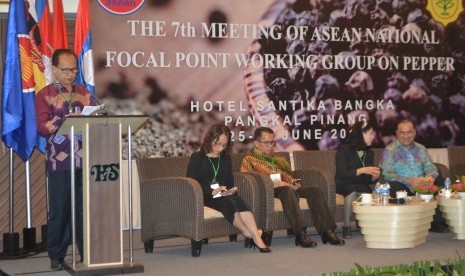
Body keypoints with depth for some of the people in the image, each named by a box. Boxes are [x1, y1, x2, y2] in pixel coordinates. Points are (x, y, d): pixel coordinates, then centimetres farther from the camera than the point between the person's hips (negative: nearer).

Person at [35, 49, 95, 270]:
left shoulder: (84, 93, 16)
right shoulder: (45, 95, 3)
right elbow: (42, 127, -8)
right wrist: (66, 120, -22)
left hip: (85, 160, 3)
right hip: (60, 162, -3)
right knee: (60, 210, 0)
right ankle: (56, 256, 9)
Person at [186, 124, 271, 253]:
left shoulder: (226, 159, 18)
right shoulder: (197, 158, 2)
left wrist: (232, 190, -6)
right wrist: (212, 192, -18)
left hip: (224, 196, 4)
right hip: (204, 198, -4)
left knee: (237, 201, -32)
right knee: (228, 203, -35)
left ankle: (257, 238, -43)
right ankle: (250, 236, -32)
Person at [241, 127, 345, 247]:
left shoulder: (279, 158, 32)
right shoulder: (249, 159, 11)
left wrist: (294, 183, 5)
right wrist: (275, 184, -16)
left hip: (289, 188, 6)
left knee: (315, 190, -21)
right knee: (288, 190, -39)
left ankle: (327, 231, -29)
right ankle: (301, 234, -46)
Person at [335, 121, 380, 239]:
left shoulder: (369, 153, 13)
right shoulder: (344, 150, -7)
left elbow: (368, 179, 16)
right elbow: (341, 173, -19)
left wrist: (374, 177, -9)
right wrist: (362, 170, -26)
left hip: (362, 185, 4)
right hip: (345, 185, -4)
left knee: (367, 194, -32)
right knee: (352, 192, -38)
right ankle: (346, 227, -25)